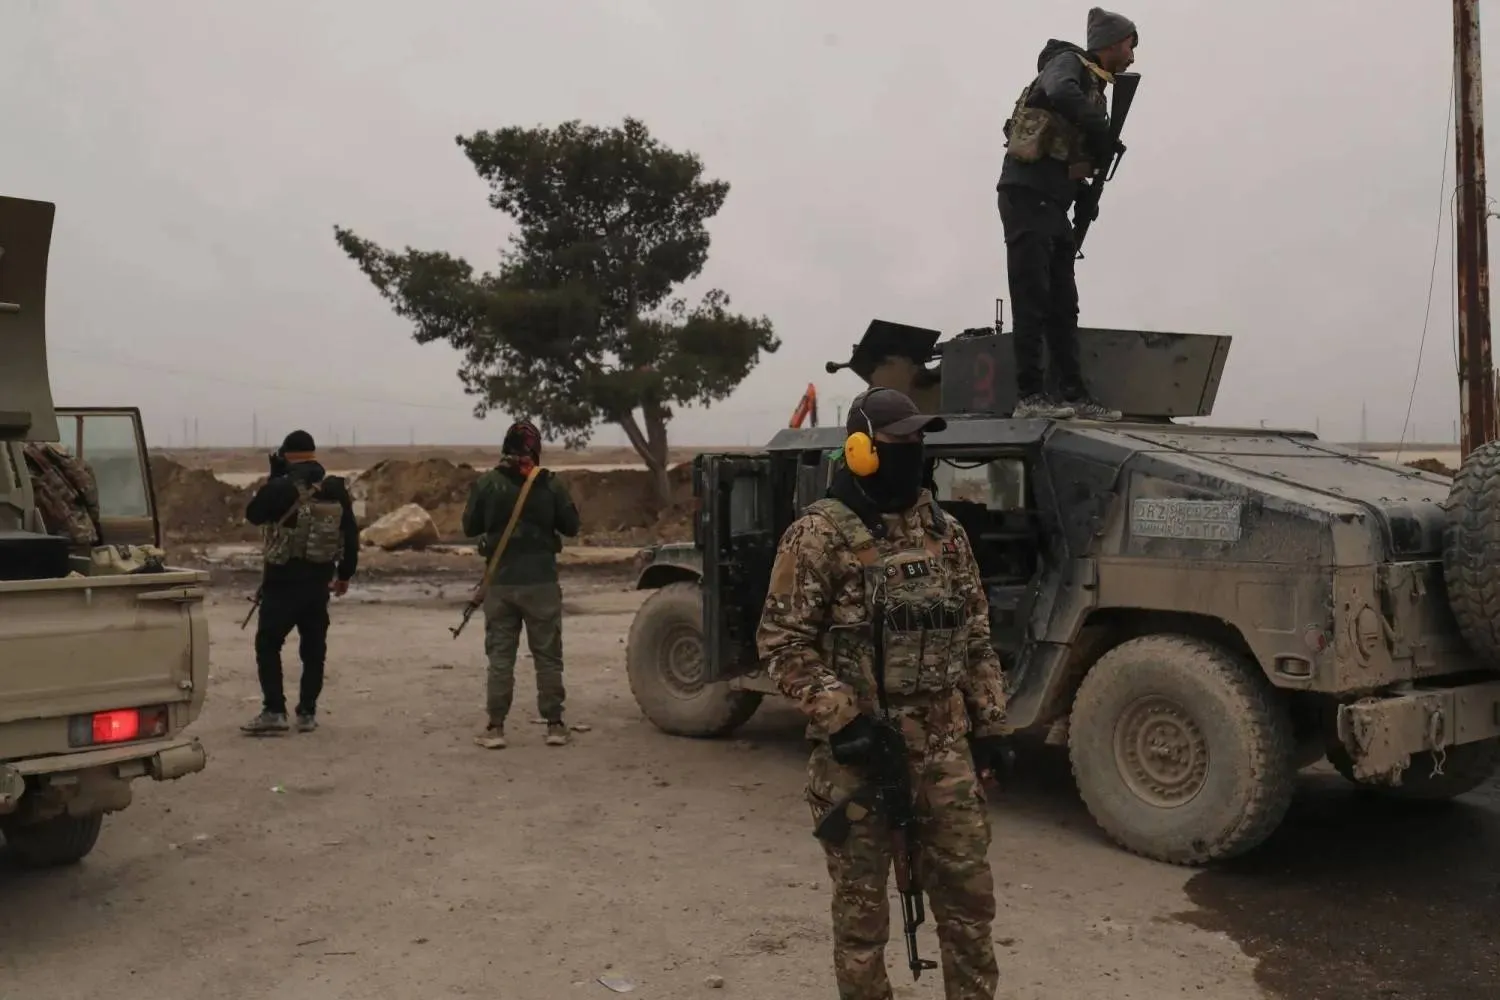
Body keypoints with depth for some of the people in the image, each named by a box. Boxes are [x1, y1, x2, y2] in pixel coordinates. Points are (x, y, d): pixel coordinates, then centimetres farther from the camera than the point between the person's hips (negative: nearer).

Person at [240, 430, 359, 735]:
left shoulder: (281, 488, -13)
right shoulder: (337, 489, 2)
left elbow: (253, 514, 4)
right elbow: (351, 535, 7)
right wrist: (345, 573, 17)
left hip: (283, 578, -5)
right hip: (319, 579, 5)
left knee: (268, 643, 4)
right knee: (314, 646, 11)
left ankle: (274, 711, -2)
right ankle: (307, 713, 13)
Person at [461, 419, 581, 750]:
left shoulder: (486, 484, -5)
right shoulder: (550, 484, -6)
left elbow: (470, 527, 4)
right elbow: (571, 526, 2)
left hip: (501, 582, 1)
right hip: (542, 582, 0)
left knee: (499, 656, 9)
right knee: (548, 656, 9)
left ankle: (495, 728, 8)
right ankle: (554, 725, 13)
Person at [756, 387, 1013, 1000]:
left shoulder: (946, 533, 8)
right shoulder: (819, 535, -10)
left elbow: (975, 638, 14)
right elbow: (780, 644, -12)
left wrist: (990, 723, 9)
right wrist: (840, 719, -19)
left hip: (945, 747, 5)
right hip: (858, 751, -5)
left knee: (968, 891, 14)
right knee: (861, 904, 10)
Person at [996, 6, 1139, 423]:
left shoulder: (1095, 87, 24)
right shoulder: (1069, 63, -1)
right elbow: (1060, 93, -26)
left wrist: (1085, 195, 7)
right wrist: (1102, 133, -19)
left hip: (1053, 202, 9)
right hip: (1027, 194, -9)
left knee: (1063, 305, 7)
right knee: (1033, 298, -12)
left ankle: (1074, 395, 10)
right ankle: (1030, 395, -13)